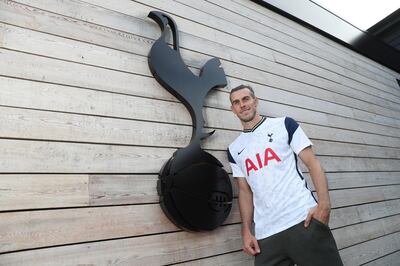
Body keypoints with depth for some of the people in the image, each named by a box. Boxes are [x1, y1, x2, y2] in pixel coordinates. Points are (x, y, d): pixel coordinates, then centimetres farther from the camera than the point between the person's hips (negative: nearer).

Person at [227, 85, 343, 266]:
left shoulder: (284, 125, 4)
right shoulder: (234, 150, 11)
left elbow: (312, 163, -1)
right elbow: (245, 190, 12)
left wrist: (324, 203, -16)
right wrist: (246, 231, 4)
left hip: (304, 220, -2)